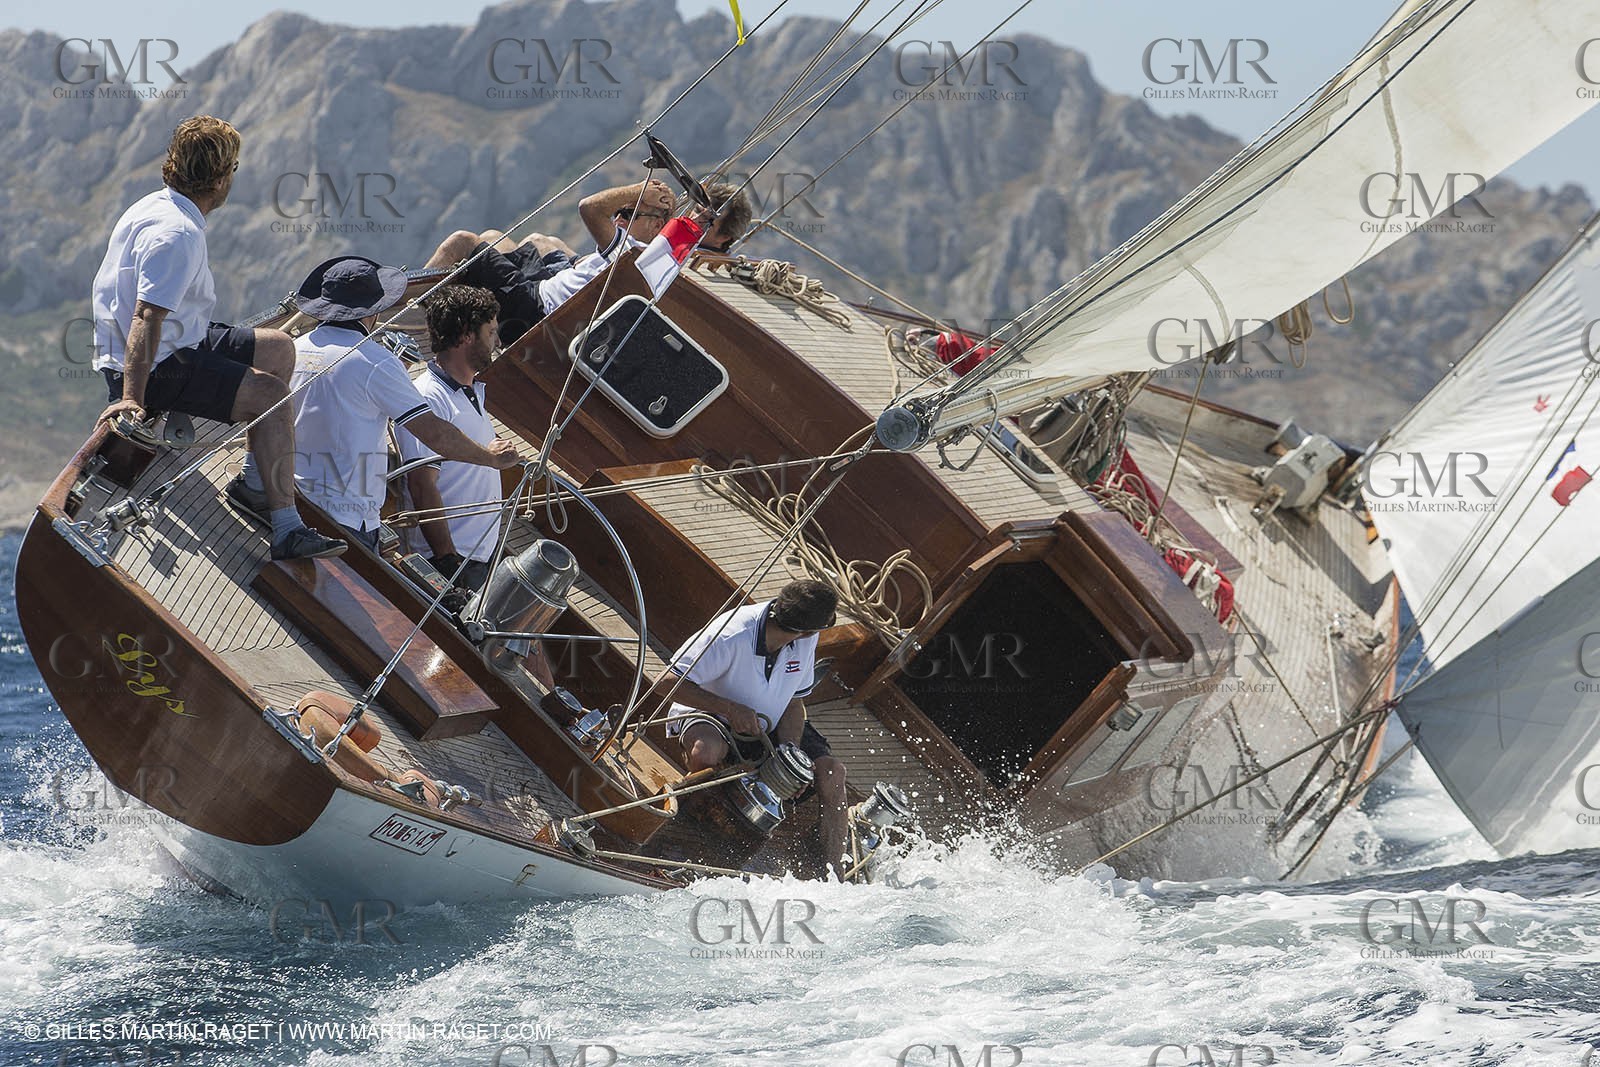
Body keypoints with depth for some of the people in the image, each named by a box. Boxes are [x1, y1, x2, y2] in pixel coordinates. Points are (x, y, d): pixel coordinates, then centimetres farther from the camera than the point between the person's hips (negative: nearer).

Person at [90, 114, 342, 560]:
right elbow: (147, 317, -32)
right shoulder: (177, 234, -24)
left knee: (279, 348, 17)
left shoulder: (156, 206, 10)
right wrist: (132, 397, -39)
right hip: (156, 368, -11)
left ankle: (255, 481, 19)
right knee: (272, 395, -20)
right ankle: (285, 528, -24)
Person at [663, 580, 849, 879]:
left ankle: (834, 874, -7)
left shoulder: (806, 640, -12)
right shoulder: (732, 636, -32)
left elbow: (794, 701, -1)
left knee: (831, 771, -15)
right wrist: (731, 708, -34)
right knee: (707, 752, -41)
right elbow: (669, 682, -26)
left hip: (769, 726, 5)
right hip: (708, 714, -5)